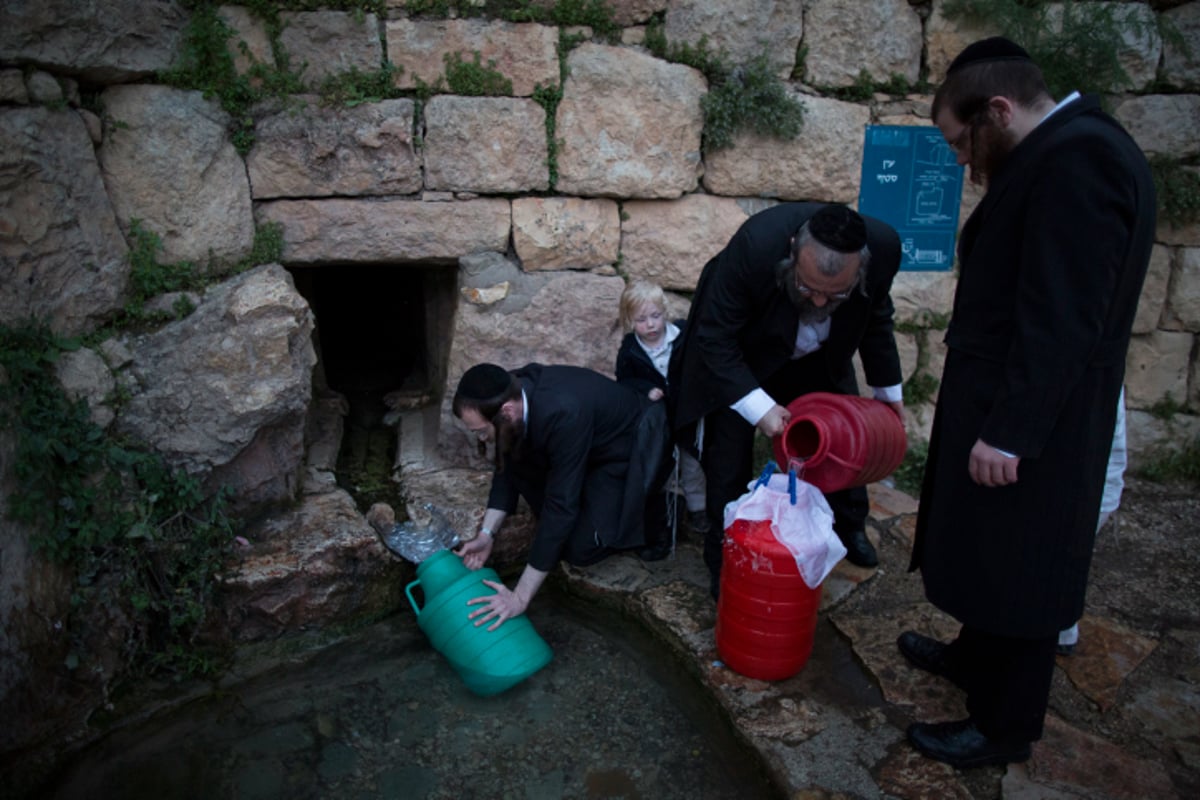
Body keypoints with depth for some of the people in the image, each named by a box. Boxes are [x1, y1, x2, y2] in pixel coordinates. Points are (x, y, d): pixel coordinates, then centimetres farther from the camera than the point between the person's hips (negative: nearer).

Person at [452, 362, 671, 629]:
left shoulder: (564, 414, -40)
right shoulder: (510, 392, -17)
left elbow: (561, 505, -37)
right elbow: (506, 469, -1)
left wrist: (520, 597, -34)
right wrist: (486, 534, -10)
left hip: (630, 454, -7)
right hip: (591, 445, 7)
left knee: (580, 549, -19)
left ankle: (651, 509, 6)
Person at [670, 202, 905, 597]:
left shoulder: (884, 246, -28)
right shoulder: (755, 246, -42)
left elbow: (876, 318, -4)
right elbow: (714, 338, -31)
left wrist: (888, 390, 7)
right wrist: (759, 407, -38)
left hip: (820, 358, 4)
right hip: (738, 355, -4)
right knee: (730, 455, -9)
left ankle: (849, 528, 39)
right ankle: (726, 563, 9)